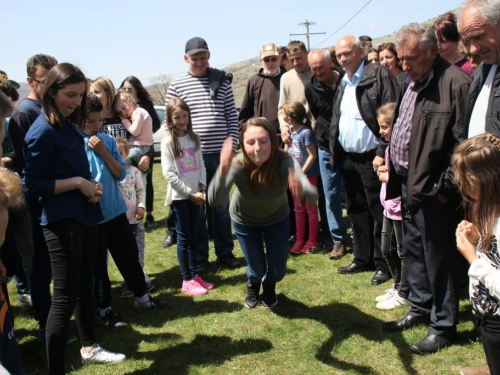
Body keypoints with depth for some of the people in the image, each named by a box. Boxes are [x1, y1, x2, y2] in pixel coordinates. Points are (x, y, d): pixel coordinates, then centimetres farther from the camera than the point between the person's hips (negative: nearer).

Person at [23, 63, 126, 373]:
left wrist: (92, 185, 0)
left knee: (85, 285, 21)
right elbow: (33, 186, -17)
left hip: (85, 217, 9)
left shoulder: (70, 127, 10)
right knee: (64, 298, -4)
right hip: (62, 221, -9)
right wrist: (78, 182, -19)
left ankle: (89, 347, 38)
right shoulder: (43, 131, -15)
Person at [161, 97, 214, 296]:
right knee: (183, 238, 0)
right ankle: (187, 280, 6)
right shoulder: (168, 142, -8)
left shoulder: (194, 138, 8)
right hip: (179, 196, -5)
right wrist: (190, 193, -12)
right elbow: (169, 174, -12)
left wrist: (202, 188, -4)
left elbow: (201, 165, 10)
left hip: (195, 194, 5)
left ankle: (194, 275, 19)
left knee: (193, 236, 10)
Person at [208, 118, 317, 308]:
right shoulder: (237, 166, -37)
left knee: (278, 271, 6)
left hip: (277, 219, 1)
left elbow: (313, 195, -51)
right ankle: (253, 285, 47)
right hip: (245, 221, -1)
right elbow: (214, 200, -51)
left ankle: (269, 285, 46)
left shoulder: (285, 161, -38)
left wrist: (302, 191, -75)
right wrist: (223, 172, -69)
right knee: (257, 269, 7)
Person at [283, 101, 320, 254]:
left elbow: (312, 155, -19)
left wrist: (301, 173, -17)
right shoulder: (290, 130, 1)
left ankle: (312, 241, 15)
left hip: (308, 175, -7)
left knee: (310, 208, 5)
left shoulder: (306, 132, -20)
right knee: (298, 209, 13)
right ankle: (299, 240, 23)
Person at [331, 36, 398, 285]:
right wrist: (335, 152, 9)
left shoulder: (379, 75, -10)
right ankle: (362, 259, 28)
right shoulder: (343, 83, 14)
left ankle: (383, 264, 11)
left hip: (371, 158, -8)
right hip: (348, 159, 8)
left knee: (378, 212, 0)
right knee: (357, 211, 15)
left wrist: (382, 152, -20)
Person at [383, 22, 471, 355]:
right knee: (413, 250, 20)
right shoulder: (411, 83, 12)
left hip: (433, 189, -9)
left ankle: (443, 326, 20)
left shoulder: (455, 82, -17)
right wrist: (396, 177, 13)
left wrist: (446, 187, -16)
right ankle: (420, 309, 38)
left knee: (437, 257, 3)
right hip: (408, 184, 9)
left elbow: (463, 143, -19)